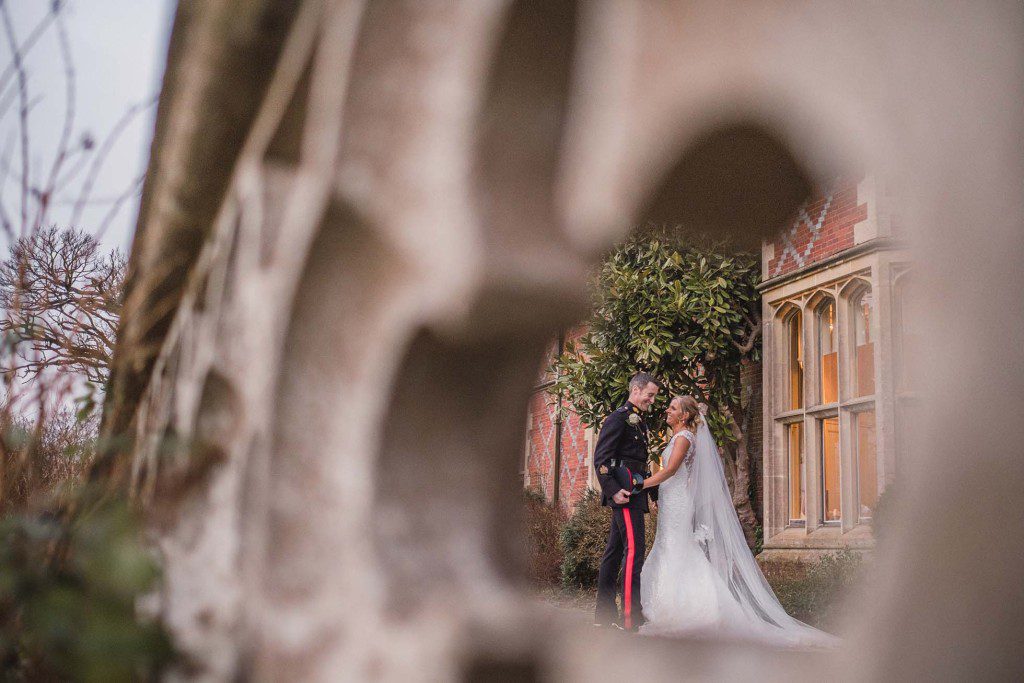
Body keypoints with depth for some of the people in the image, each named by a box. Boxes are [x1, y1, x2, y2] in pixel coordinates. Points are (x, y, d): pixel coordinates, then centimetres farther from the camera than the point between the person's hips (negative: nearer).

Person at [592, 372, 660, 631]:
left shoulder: (638, 421, 21)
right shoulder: (620, 417, -7)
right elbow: (601, 458, -14)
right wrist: (613, 490, -22)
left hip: (634, 491, 10)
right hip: (626, 491, -10)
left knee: (614, 551, 11)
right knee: (634, 549, -14)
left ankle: (604, 614, 17)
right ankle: (630, 617, -16)